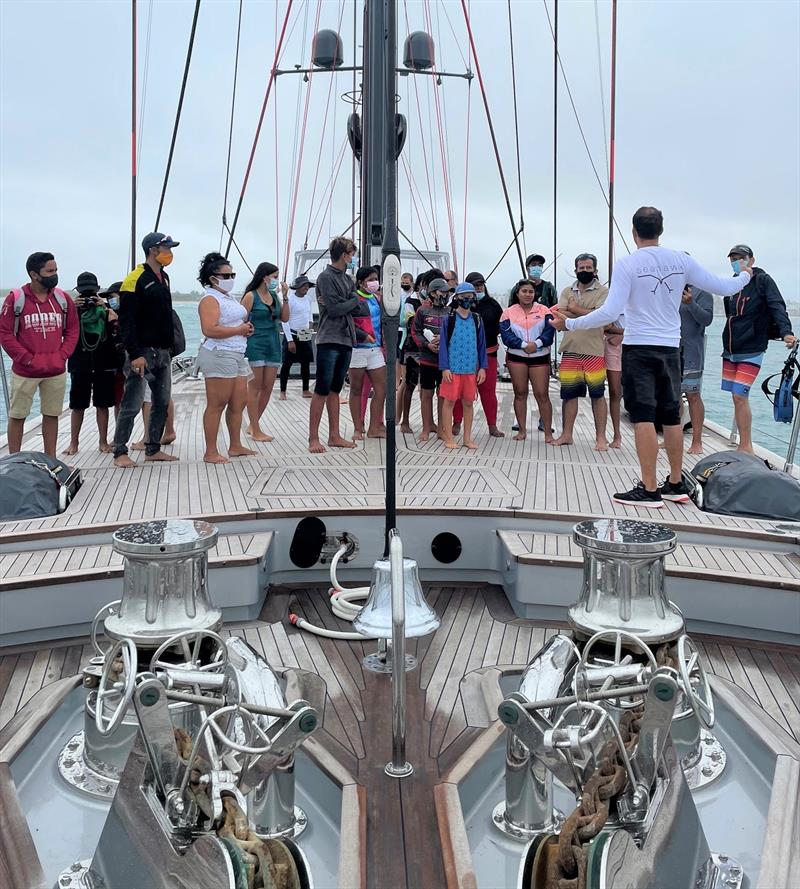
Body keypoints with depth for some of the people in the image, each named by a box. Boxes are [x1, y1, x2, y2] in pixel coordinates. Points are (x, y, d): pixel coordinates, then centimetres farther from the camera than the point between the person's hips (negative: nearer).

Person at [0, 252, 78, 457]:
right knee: (17, 416, 5)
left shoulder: (63, 299, 4)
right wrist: (26, 358, -11)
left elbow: (72, 330, 10)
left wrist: (62, 356, -2)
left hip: (56, 372, 3)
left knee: (52, 415, 9)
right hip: (25, 372, -3)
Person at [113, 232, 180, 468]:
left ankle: (153, 450, 20)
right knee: (132, 405, -5)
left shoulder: (164, 278, 14)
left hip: (163, 352, 9)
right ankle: (120, 453, 3)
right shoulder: (135, 280, -12)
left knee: (162, 403, 11)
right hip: (143, 353, -8)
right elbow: (126, 321, -16)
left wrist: (169, 346, 17)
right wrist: (135, 354, -22)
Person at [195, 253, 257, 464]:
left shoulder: (230, 298, 20)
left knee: (239, 403, 12)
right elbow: (210, 330, -23)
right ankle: (210, 452, -2)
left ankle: (235, 446, 23)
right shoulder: (210, 299, -10)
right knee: (217, 405, -7)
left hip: (237, 355, 10)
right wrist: (240, 330, -15)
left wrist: (246, 328, 11)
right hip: (219, 356, -10)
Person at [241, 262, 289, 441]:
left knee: (268, 388, 7)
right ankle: (256, 431, 2)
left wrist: (285, 297, 1)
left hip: (273, 345, 7)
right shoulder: (251, 296, -5)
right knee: (255, 388, -2)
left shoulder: (274, 296, 12)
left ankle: (253, 425, 20)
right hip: (255, 344, -6)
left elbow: (284, 318, 8)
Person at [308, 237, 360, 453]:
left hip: (346, 340, 8)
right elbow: (334, 309, -15)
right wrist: (352, 301, 0)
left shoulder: (347, 278, 16)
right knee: (322, 390, -6)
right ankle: (313, 438, -3)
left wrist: (339, 304, -9)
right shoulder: (326, 277, -7)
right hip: (329, 340, -8)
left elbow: (358, 305, 5)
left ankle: (334, 436, 15)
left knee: (335, 390, 11)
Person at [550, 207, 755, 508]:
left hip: (638, 348, -5)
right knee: (671, 417, 13)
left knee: (643, 418, -4)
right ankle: (676, 484, 22)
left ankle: (649, 490, -5)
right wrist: (745, 277, 30)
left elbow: (610, 312, -18)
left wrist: (569, 323, -11)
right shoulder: (681, 260, 2)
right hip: (670, 348, 5)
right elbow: (723, 287, 9)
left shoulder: (627, 264, -10)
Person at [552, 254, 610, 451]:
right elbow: (559, 315, -2)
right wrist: (587, 314, -9)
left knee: (597, 394, 0)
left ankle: (601, 437, 7)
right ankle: (566, 434, 17)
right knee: (569, 394, 8)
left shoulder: (603, 291, 1)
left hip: (593, 350, -4)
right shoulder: (567, 291, 13)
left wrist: (575, 309, -5)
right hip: (570, 349, 4)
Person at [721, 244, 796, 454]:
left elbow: (777, 306, -19)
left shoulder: (763, 281, -6)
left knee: (740, 396, -12)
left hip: (751, 350, -6)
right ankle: (744, 446, 16)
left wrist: (786, 331, -32)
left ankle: (746, 448, -5)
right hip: (730, 350, 6)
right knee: (737, 397, 7)